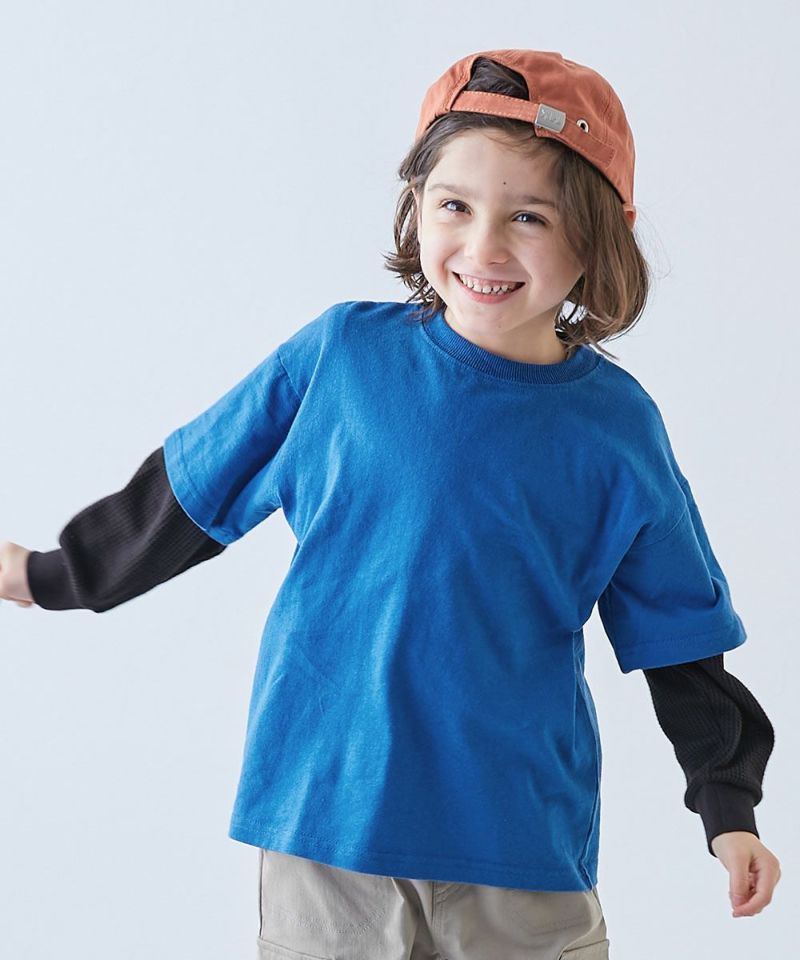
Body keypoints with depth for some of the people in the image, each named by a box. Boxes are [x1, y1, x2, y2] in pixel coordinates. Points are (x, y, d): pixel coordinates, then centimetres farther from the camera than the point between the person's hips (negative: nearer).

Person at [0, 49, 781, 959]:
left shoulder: (615, 426, -3)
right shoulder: (341, 354, -5)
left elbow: (678, 635, 7)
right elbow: (188, 492, 9)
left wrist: (728, 804, 5)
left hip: (522, 835, 0)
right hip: (325, 807, 0)